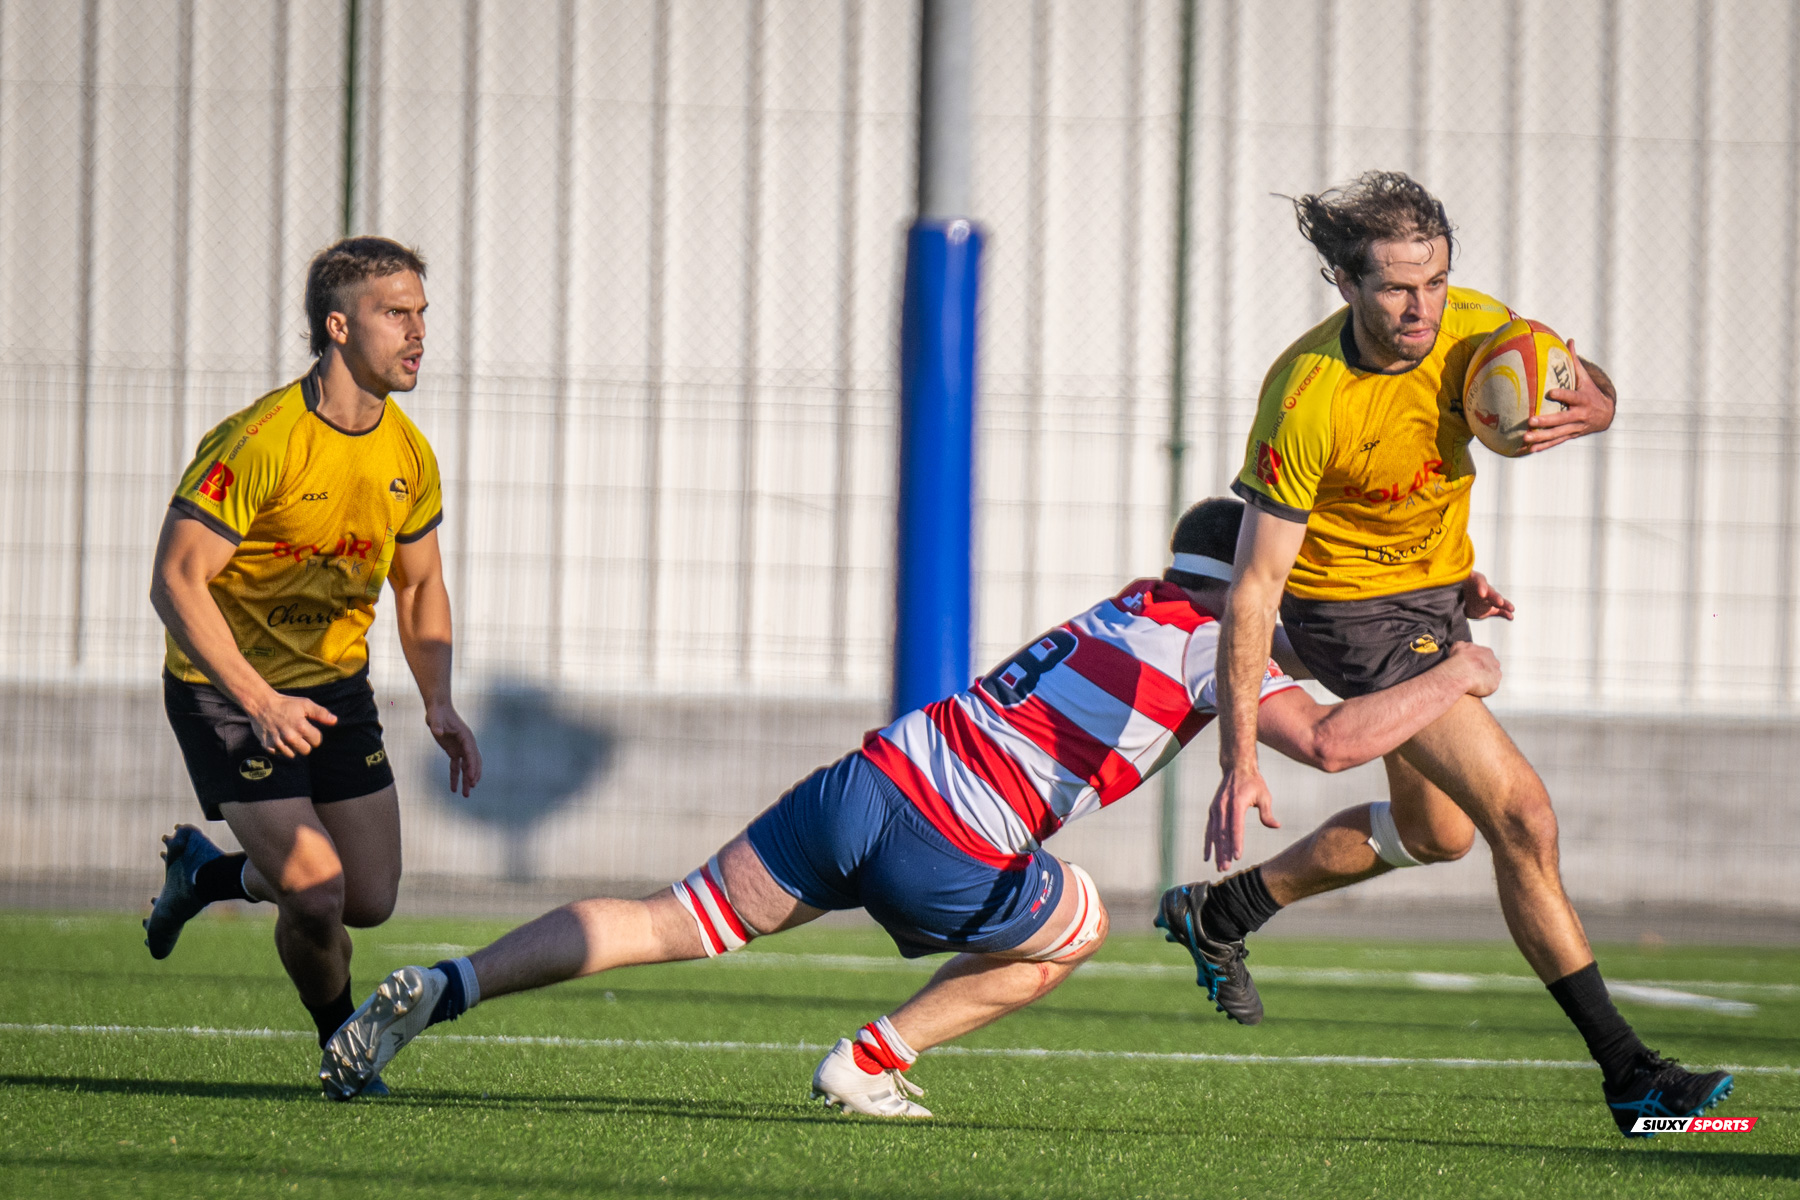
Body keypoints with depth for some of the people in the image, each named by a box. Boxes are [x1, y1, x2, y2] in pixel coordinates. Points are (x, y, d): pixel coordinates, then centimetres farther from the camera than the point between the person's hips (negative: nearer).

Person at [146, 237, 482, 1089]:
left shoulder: (409, 456, -2)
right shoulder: (260, 442, -24)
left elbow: (420, 583, 13)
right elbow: (175, 581, -24)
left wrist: (439, 702, -2)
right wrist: (260, 701, -30)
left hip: (335, 685, 7)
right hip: (224, 687, -7)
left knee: (371, 900, 5)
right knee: (317, 896, -16)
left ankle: (207, 872, 32)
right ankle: (341, 1041, 14)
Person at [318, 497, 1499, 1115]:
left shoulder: (1135, 604, 24)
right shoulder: (1218, 648, 1)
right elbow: (1333, 740, -12)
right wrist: (1450, 679, 4)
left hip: (865, 778, 6)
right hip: (939, 852, -6)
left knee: (675, 924, 8)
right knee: (1076, 924, 22)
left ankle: (443, 987, -4)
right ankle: (874, 1059, 14)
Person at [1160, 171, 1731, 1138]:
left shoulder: (1473, 330, -16)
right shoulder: (1307, 401, -31)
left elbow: (1596, 393, 4)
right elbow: (1253, 588, -27)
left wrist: (1578, 411, -23)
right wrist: (1238, 758, -31)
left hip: (1439, 591, 8)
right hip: (1354, 612, -8)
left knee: (1437, 831, 25)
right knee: (1521, 815, -16)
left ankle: (1219, 912, 43)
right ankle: (1624, 1070, -10)